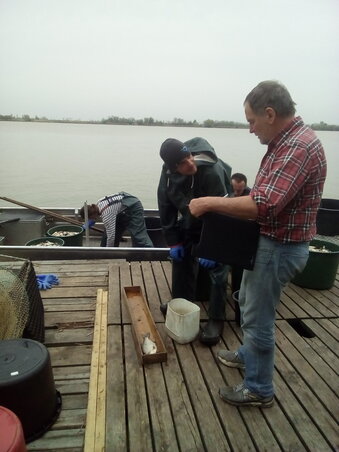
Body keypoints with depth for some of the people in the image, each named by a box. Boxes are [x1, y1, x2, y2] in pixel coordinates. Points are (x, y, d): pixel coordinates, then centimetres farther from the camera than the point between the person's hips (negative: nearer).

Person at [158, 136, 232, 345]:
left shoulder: (213, 171, -36)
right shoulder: (168, 173, -17)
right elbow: (166, 207, -8)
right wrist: (173, 241, -9)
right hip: (189, 222, 6)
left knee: (217, 269, -7)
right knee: (181, 258, 12)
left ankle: (216, 319, 6)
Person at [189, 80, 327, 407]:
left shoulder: (298, 147, -24)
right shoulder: (286, 141, 9)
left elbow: (262, 206, -34)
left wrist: (210, 203, -25)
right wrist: (230, 203, 6)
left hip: (280, 247, -10)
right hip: (268, 241, 10)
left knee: (258, 318, 4)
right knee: (248, 302, 25)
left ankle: (259, 390, 26)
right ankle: (248, 354, 48)